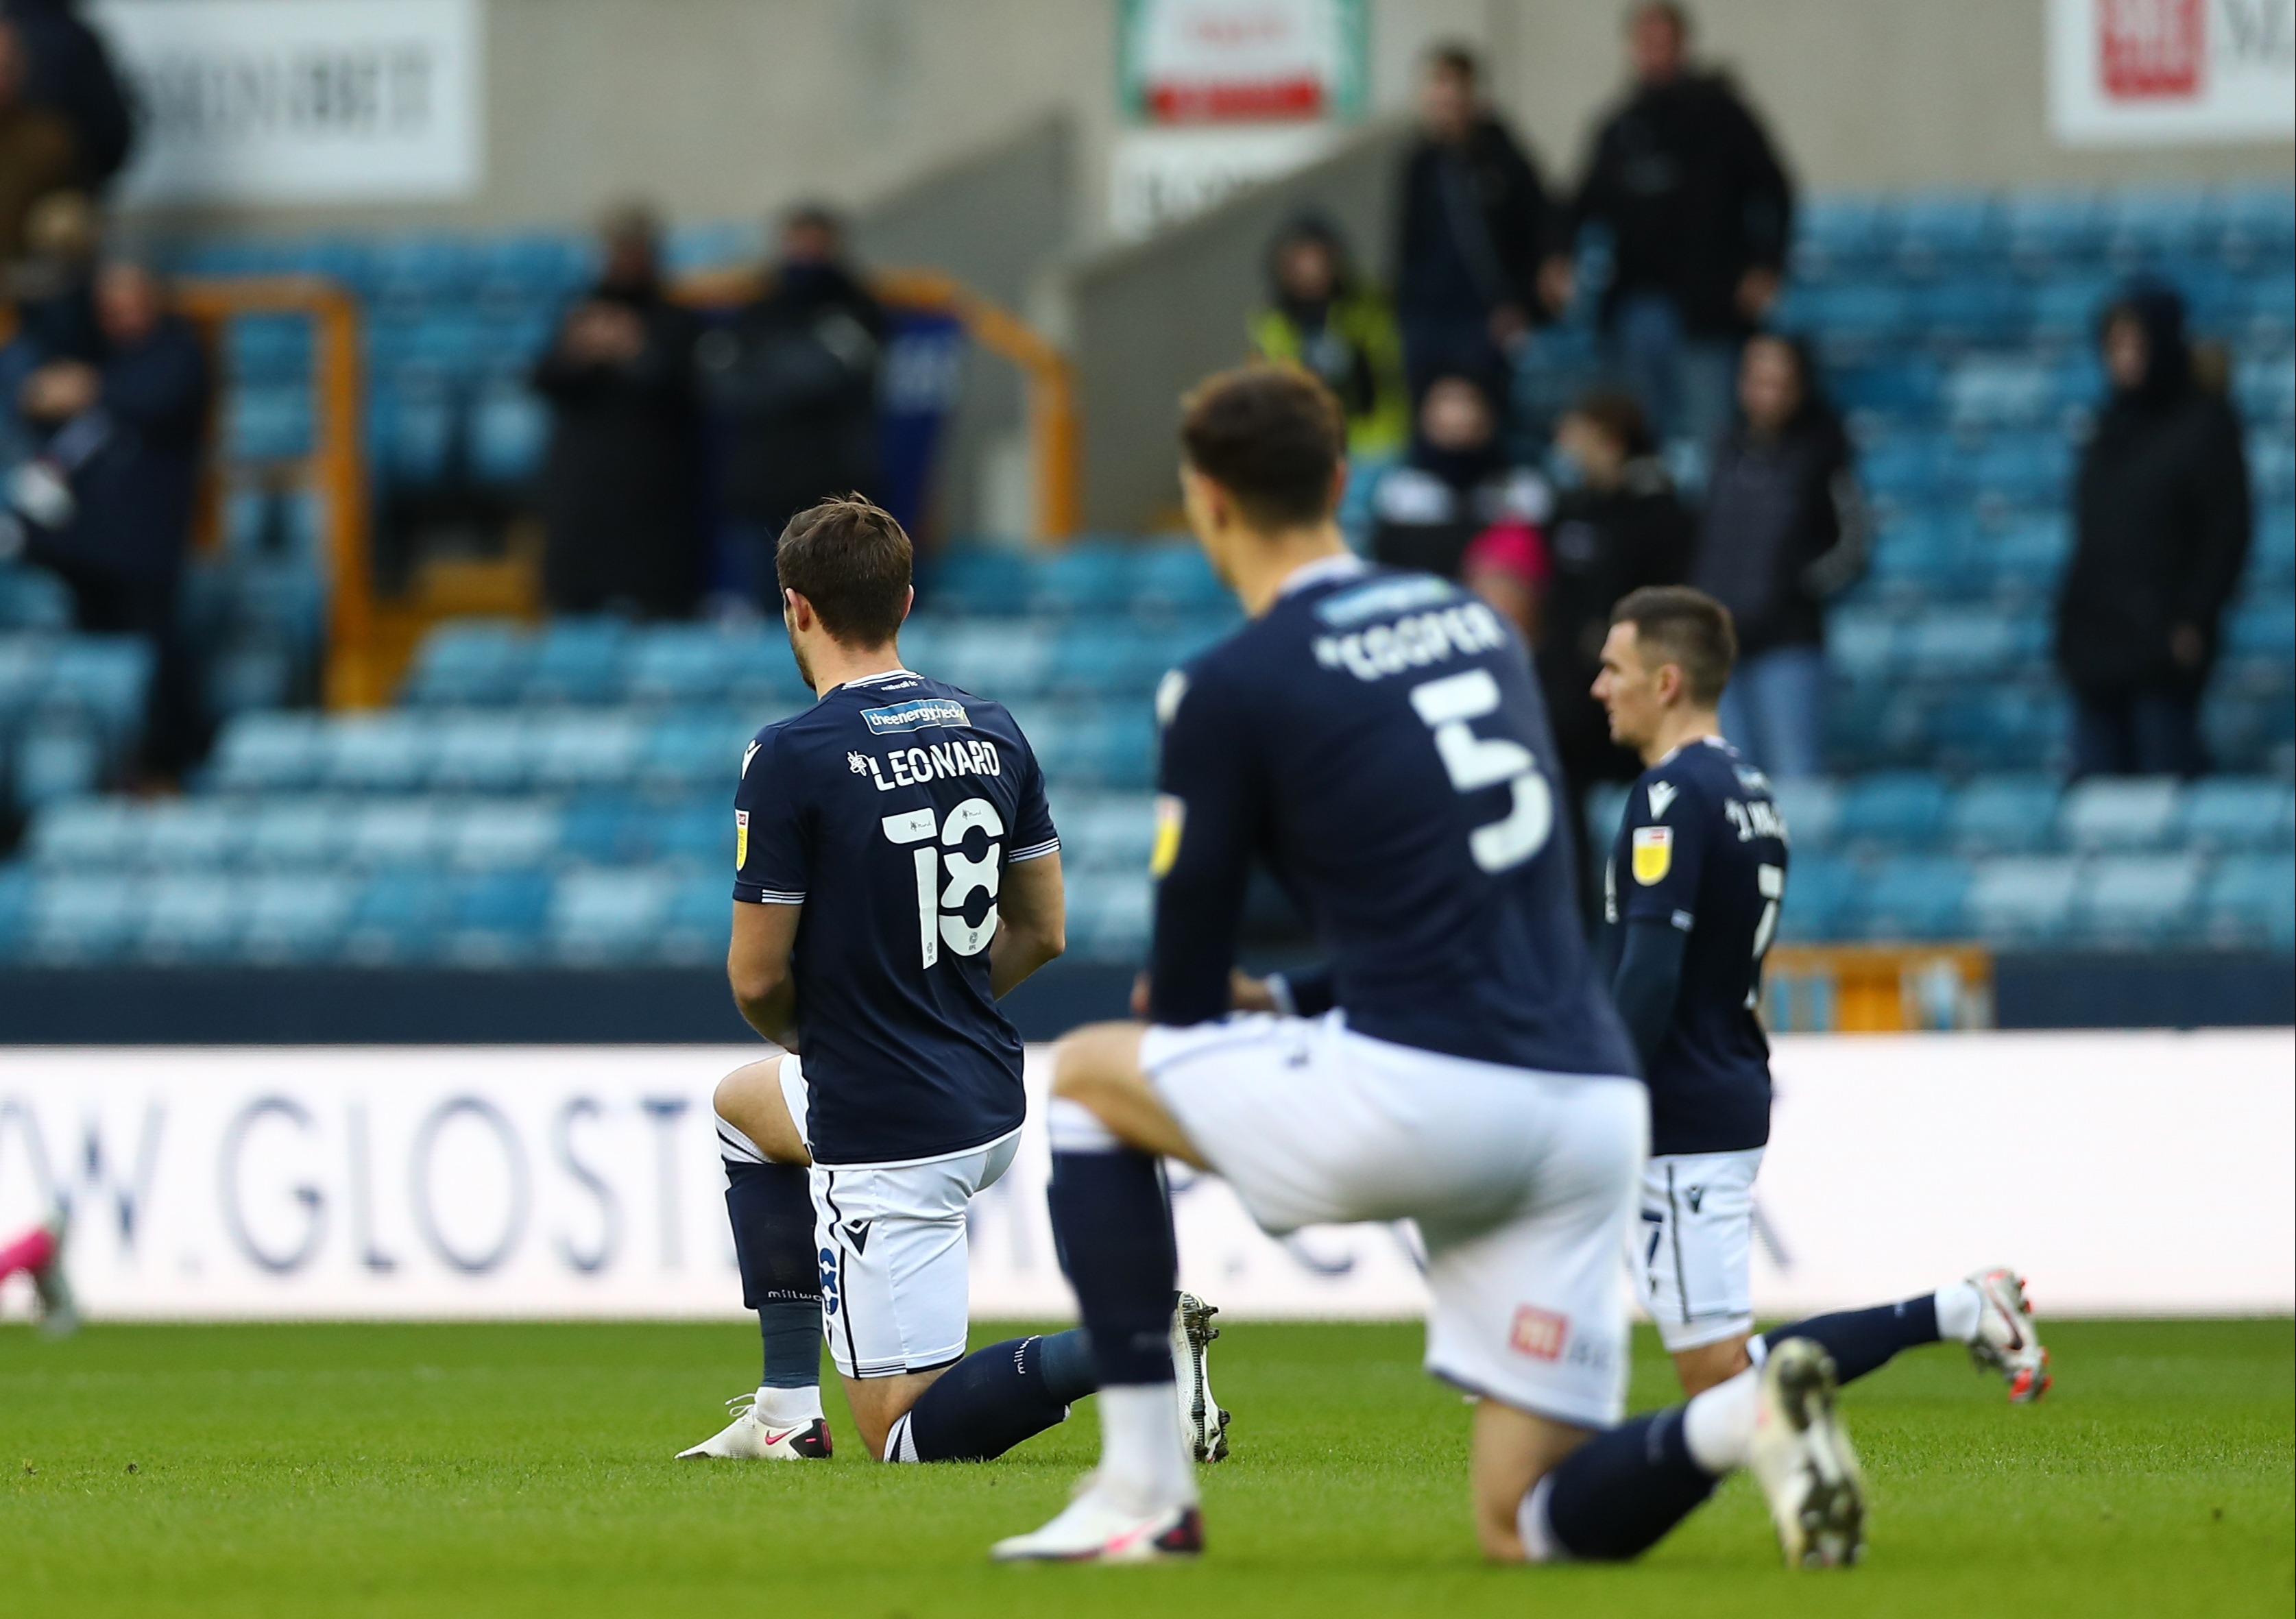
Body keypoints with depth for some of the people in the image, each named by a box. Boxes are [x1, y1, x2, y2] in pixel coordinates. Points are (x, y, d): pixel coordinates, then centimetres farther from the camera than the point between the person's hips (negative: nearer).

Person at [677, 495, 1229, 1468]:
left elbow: (758, 981, -12)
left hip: (886, 1144, -8)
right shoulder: (992, 733, 5)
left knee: (905, 1433, 2)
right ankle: (789, 1412, 26)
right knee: (742, 1104, 34)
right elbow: (1042, 933, 12)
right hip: (990, 1103, 8)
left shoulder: (792, 759, -16)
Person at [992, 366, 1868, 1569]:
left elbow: (1183, 1000, 5)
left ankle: (1143, 1491, 12)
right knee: (1526, 1526, 11)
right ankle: (1740, 1416, -20)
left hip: (1422, 1105, -6)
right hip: (1593, 1099, 6)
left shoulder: (1231, 688, -1)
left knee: (1085, 1073, 18)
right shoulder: (1476, 625, 19)